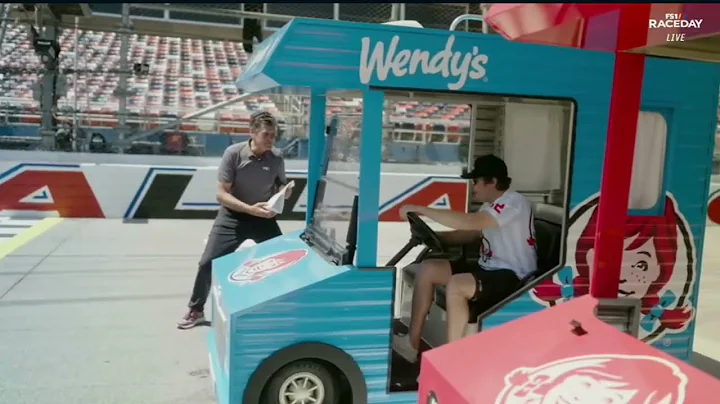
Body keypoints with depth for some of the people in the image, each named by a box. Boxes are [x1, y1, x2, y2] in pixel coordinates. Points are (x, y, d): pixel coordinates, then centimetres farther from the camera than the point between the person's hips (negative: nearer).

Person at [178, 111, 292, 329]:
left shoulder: (277, 157, -10)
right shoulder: (233, 153, -18)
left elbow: (282, 186, 8)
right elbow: (222, 194, -18)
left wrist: (285, 192, -17)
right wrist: (250, 209, -30)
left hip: (263, 218, 2)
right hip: (232, 217, -2)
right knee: (208, 263, -3)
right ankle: (195, 311, 19)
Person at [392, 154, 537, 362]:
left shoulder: (514, 203, -18)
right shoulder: (491, 206, 13)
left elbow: (470, 222, -31)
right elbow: (470, 233, 16)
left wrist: (421, 209, -28)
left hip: (513, 276, -9)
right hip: (488, 267, 9)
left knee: (456, 285, -33)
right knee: (427, 269, -3)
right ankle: (412, 342, 0)